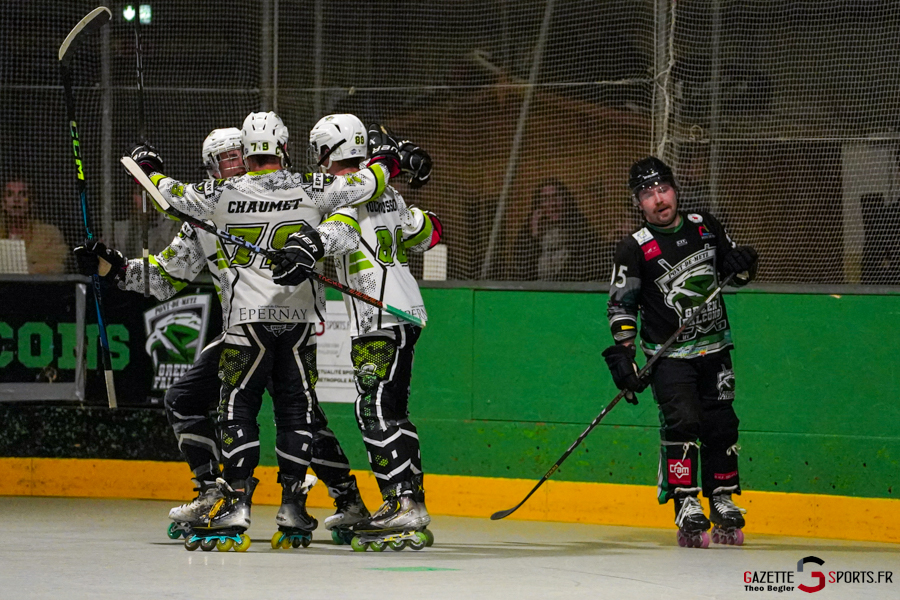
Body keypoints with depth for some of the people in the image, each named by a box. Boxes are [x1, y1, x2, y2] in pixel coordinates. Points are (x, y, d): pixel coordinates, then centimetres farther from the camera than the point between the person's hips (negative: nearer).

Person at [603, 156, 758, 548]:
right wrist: (622, 354, -14)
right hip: (669, 355, -4)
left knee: (721, 424, 3)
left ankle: (722, 501, 19)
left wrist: (743, 263, -7)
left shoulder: (704, 226, 4)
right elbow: (620, 305, -6)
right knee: (682, 422, -19)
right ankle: (687, 509, -13)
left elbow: (737, 273, 17)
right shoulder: (634, 249, -8)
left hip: (714, 349, 4)